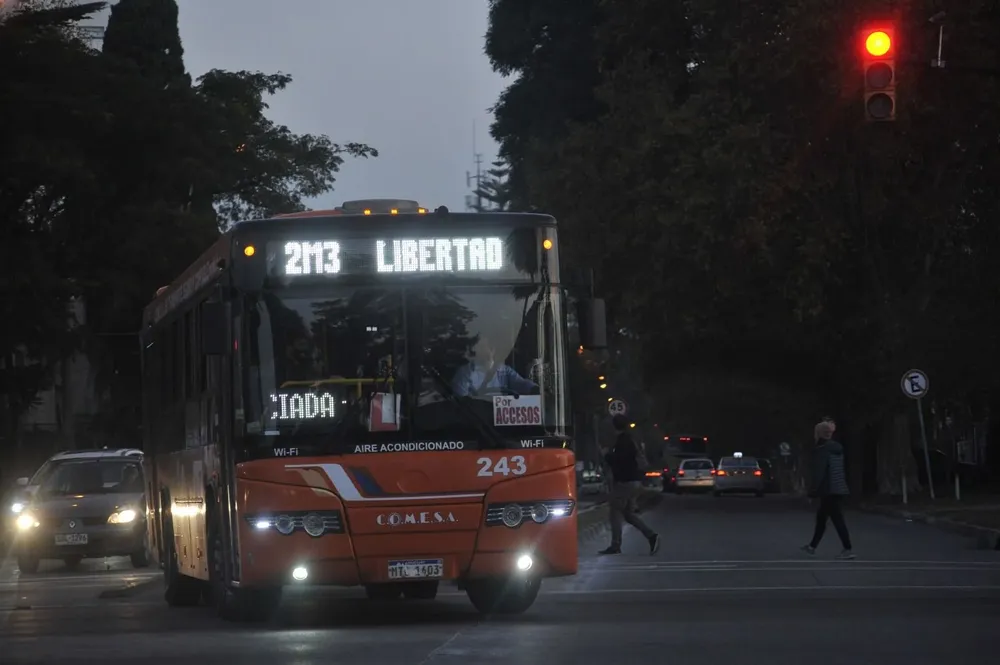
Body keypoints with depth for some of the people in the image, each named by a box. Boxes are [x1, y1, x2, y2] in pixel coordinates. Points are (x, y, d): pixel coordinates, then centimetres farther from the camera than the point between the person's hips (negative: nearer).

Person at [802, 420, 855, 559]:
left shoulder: (821, 451, -14)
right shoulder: (837, 449, 13)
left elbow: (818, 473, -18)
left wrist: (812, 492, -15)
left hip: (829, 491, -9)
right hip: (840, 489, 9)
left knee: (838, 519, -9)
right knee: (821, 517, 21)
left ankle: (848, 550, -12)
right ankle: (812, 546, 31)